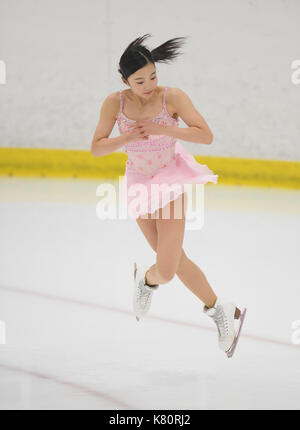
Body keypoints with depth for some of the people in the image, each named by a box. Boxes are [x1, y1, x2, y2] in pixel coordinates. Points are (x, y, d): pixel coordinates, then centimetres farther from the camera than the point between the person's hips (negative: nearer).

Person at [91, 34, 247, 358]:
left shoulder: (172, 97, -15)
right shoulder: (115, 103, -9)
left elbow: (206, 136, -17)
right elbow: (96, 148, -5)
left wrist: (162, 129, -26)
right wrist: (127, 138, -22)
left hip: (170, 182, -3)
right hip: (139, 183, 3)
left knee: (167, 270, -13)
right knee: (177, 262, 8)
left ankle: (145, 279, 20)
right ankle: (218, 310, 25)